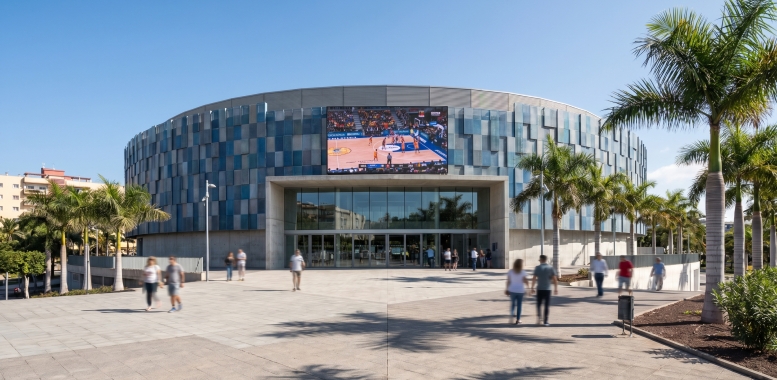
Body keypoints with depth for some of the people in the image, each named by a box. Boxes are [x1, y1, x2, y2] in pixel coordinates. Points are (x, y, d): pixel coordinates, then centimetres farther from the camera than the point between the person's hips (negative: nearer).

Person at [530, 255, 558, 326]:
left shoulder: (537, 268, -2)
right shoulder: (551, 268, 2)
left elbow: (534, 278, -5)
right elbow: (555, 279, -2)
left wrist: (532, 287, 2)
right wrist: (556, 289, 5)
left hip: (539, 289, 0)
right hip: (547, 289, 0)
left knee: (539, 304, 13)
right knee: (547, 305, 5)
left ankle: (539, 317, -2)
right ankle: (545, 321, 4)